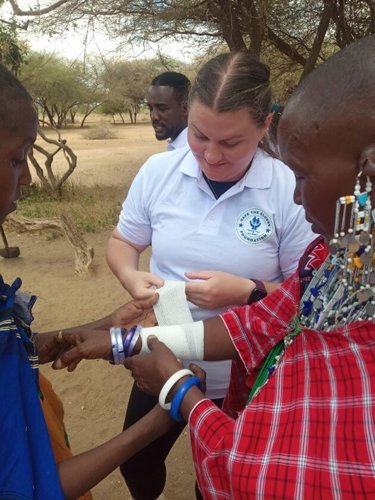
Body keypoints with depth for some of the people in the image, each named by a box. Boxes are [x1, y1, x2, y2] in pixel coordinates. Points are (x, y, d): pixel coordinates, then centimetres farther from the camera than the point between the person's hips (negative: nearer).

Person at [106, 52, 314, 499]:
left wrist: (248, 291, -27)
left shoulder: (290, 190, -19)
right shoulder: (157, 171, -11)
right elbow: (121, 241, 3)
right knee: (136, 464, 27)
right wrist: (132, 277, -18)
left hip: (243, 376, -2)